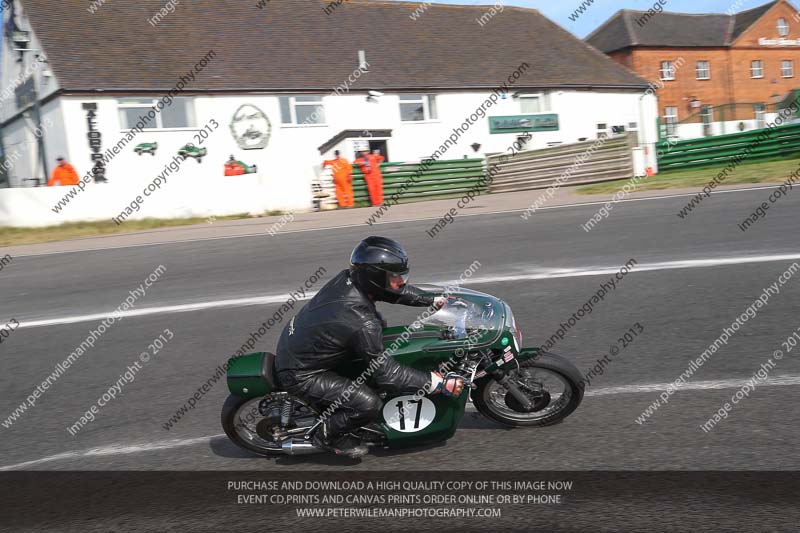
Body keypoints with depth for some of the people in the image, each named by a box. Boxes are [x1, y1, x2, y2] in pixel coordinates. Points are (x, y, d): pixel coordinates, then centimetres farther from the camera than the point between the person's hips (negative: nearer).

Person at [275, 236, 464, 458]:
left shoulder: (348, 278, -11)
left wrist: (435, 300, 8)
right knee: (370, 404, -21)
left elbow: (393, 291, 8)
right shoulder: (362, 323, -32)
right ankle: (327, 434, 8)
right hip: (299, 374, -9)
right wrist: (438, 384, -20)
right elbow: (386, 373, -23)